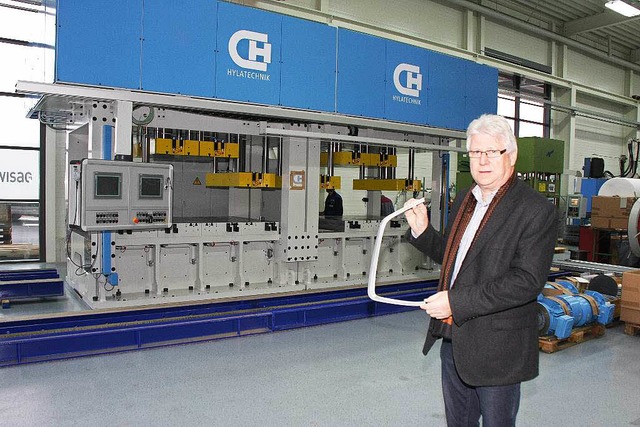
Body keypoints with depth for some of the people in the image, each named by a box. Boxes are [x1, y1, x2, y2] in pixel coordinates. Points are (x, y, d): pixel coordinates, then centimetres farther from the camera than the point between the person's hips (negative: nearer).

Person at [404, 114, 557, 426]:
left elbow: (527, 281, -24)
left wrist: (457, 302, -26)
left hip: (496, 350, -7)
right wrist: (422, 230, -1)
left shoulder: (536, 210, -16)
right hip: (453, 340, 7)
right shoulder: (464, 200, 8)